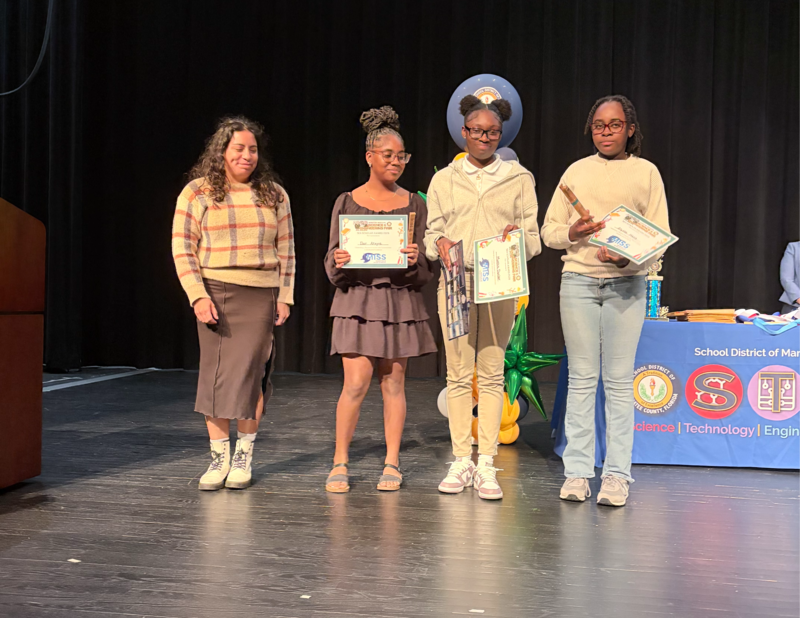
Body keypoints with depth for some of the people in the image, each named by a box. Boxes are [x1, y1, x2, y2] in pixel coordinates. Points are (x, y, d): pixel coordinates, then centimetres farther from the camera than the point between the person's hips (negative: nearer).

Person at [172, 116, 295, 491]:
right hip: (215, 291, -1)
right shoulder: (197, 193, 4)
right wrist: (198, 296, -9)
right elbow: (182, 249, 1)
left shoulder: (274, 194, 11)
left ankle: (244, 456, 10)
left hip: (260, 295, 1)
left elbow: (286, 250, 12)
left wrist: (285, 298, 5)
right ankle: (219, 456, 9)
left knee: (249, 373, -2)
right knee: (215, 374, -1)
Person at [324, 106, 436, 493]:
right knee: (356, 384, -7)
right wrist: (339, 263, -18)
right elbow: (331, 266, 4)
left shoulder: (414, 205, 7)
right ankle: (340, 463, 6)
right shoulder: (347, 203, 4)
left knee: (393, 383, 5)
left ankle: (392, 464, 15)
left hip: (401, 302, 2)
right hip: (358, 300, -1)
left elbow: (426, 272, 5)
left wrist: (415, 260, -16)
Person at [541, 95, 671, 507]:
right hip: (578, 281, 2)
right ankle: (577, 472, 8)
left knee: (619, 380, -1)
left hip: (626, 284, -1)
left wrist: (631, 257, -15)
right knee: (581, 378, 3)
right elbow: (548, 230, 13)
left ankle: (617, 476, 5)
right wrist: (572, 232, -9)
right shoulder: (576, 171, 13)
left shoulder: (646, 172, 8)